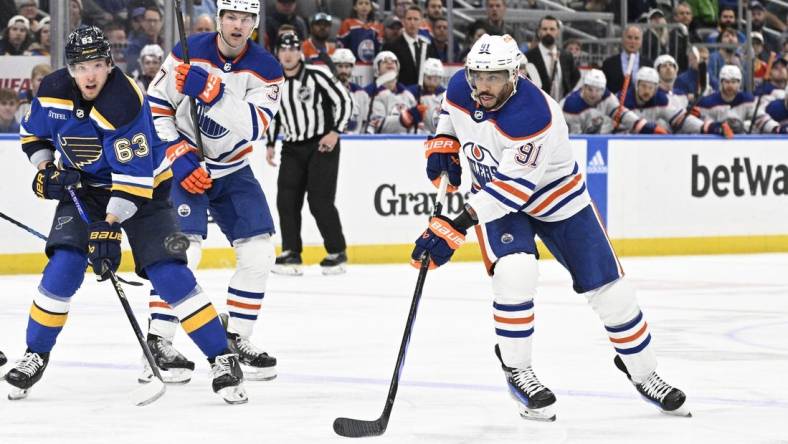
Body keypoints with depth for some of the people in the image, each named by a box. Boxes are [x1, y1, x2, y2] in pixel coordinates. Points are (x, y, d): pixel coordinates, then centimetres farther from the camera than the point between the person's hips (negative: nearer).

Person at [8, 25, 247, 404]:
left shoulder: (125, 103, -30)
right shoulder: (53, 92, -12)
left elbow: (134, 175, -31)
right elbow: (32, 132, 9)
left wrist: (110, 225, -35)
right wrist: (45, 169, -8)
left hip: (142, 187, -4)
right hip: (83, 187, 4)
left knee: (169, 274, -14)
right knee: (63, 268, -14)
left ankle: (222, 359, -8)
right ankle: (35, 355, 3)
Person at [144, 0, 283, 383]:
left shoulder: (266, 69, -10)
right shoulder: (188, 53, -13)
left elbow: (253, 128, -25)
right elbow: (155, 108, -8)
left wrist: (215, 93, -39)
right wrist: (179, 155, -18)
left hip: (233, 171, 4)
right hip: (182, 164, -4)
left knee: (259, 254, -2)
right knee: (182, 250, -20)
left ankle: (235, 340, 11)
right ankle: (157, 344, -15)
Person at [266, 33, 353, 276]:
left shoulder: (317, 75, -12)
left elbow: (344, 101, -9)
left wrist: (335, 132, -14)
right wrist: (270, 144, 13)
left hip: (322, 145, -5)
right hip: (292, 148, 5)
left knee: (320, 201, -9)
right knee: (286, 200, -3)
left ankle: (337, 253, 3)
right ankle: (291, 254, 4)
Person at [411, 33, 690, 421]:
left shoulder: (532, 116, -37)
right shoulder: (461, 88, -17)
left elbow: (513, 189, -38)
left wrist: (455, 228, -41)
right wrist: (443, 141, -5)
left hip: (555, 194, -3)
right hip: (493, 190, 3)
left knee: (610, 289, -1)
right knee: (515, 272, -26)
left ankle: (642, 371, 21)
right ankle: (515, 369, -9)